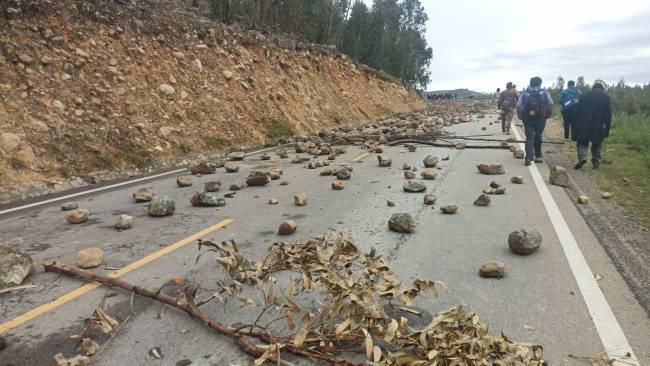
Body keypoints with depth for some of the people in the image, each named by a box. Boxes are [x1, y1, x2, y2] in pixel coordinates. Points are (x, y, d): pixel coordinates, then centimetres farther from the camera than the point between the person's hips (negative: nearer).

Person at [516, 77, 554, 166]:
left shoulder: (524, 94, 4)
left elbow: (518, 106, -2)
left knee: (529, 138, 2)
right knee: (538, 137, 15)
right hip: (540, 118, 0)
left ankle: (528, 158, -11)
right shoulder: (545, 93, 4)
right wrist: (548, 115, 9)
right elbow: (550, 104, -3)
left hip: (527, 119, 0)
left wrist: (521, 117, 7)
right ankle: (538, 156, 23)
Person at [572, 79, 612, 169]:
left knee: (582, 143, 8)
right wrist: (607, 128, 8)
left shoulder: (586, 95, 4)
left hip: (584, 126, 0)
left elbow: (578, 111, 3)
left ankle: (582, 158, -15)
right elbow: (608, 115, 3)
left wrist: (577, 124, 9)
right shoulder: (606, 97, 4)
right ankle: (596, 163, 10)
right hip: (598, 127, 0)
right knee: (597, 145, 12)